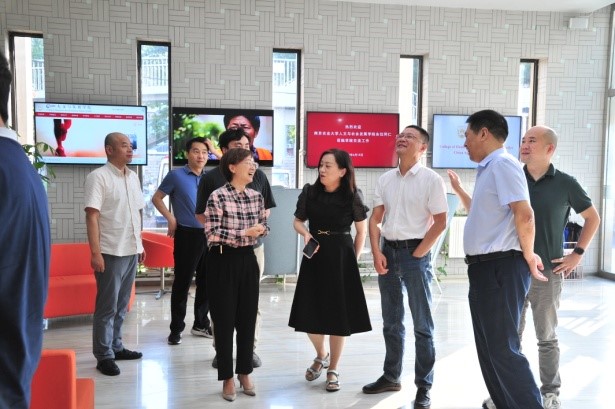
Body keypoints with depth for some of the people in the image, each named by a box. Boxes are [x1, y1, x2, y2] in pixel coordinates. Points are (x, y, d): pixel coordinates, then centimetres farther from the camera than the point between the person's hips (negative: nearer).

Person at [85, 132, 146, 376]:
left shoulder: (133, 177, 13)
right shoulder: (98, 177, -9)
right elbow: (92, 216, -14)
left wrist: (139, 244, 16)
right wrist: (95, 252, -19)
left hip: (131, 251, 7)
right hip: (110, 252, -7)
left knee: (121, 305, 15)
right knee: (107, 306, 1)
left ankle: (116, 347, 26)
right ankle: (104, 356, 10)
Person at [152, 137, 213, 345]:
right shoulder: (176, 175, -2)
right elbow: (157, 198, 5)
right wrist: (171, 218, -5)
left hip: (208, 234, 4)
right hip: (187, 235, -4)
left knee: (206, 281, 10)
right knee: (182, 282, 0)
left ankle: (201, 324, 24)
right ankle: (176, 328, 11)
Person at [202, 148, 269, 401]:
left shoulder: (256, 197, 6)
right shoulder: (218, 196, -11)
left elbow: (263, 227, 15)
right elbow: (212, 233, -17)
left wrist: (260, 229, -7)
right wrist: (245, 233, -20)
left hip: (247, 259, 5)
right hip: (223, 260, -5)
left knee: (248, 318, 11)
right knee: (224, 320, 3)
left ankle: (245, 373, 28)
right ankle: (227, 378, 18)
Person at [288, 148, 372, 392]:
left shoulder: (353, 196, -8)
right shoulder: (309, 192, -2)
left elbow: (362, 231, 2)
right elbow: (297, 221, 9)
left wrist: (353, 259, 1)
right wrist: (305, 233, -12)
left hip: (341, 257, -2)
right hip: (314, 255, 3)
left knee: (339, 315, 4)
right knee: (311, 313, 6)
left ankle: (333, 370, 22)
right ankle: (321, 356, 36)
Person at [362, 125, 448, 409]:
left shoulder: (431, 179, -7)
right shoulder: (385, 179, 9)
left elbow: (440, 222, -9)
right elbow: (375, 218, 8)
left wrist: (417, 255, -11)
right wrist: (377, 253, -3)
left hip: (415, 253, -5)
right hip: (387, 252, 5)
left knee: (422, 324, 3)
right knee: (391, 322, 16)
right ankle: (391, 376, 29)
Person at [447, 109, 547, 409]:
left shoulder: (502, 164, -13)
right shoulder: (488, 169, 17)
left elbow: (524, 215, -25)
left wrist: (528, 255, -13)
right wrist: (459, 190, 30)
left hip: (501, 267, -11)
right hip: (485, 267, 11)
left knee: (502, 347, -8)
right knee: (489, 346, 17)